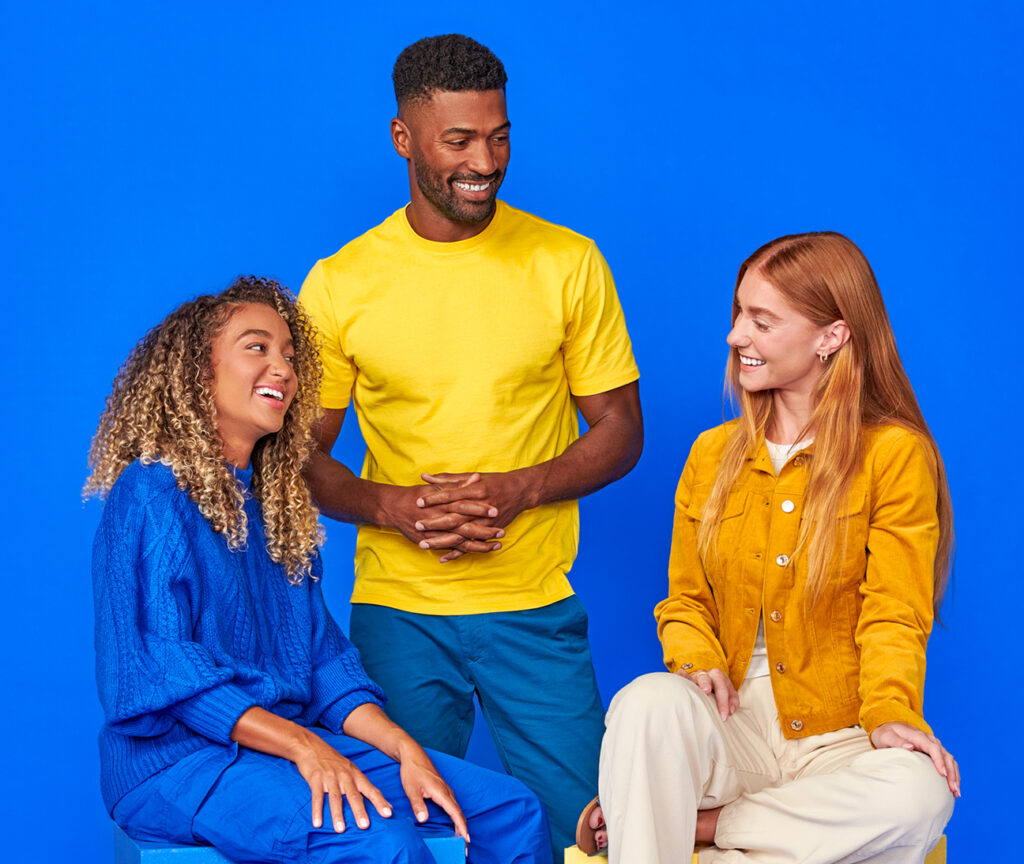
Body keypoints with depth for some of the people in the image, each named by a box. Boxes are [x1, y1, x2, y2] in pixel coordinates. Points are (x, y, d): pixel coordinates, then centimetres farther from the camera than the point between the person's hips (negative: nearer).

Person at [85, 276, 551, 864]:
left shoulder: (279, 505, 17)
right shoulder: (151, 493, -8)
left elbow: (322, 656, 14)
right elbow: (161, 667, -16)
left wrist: (406, 751, -2)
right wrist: (301, 746, -22)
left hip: (294, 740, 8)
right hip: (177, 759, -8)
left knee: (515, 812, -4)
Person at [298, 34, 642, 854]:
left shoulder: (568, 263, 0)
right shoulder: (339, 284, -1)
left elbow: (621, 430, 4)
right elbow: (302, 456, 5)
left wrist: (517, 490, -13)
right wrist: (393, 505, -14)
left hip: (536, 608, 0)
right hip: (395, 609, 0)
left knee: (580, 827, 0)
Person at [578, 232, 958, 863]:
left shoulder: (896, 453, 0)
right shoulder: (713, 454, 14)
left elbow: (895, 613, -7)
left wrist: (890, 712, -26)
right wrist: (698, 662, -8)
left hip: (836, 739, -1)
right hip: (732, 729, 2)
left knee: (918, 794, -35)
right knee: (649, 702, -32)